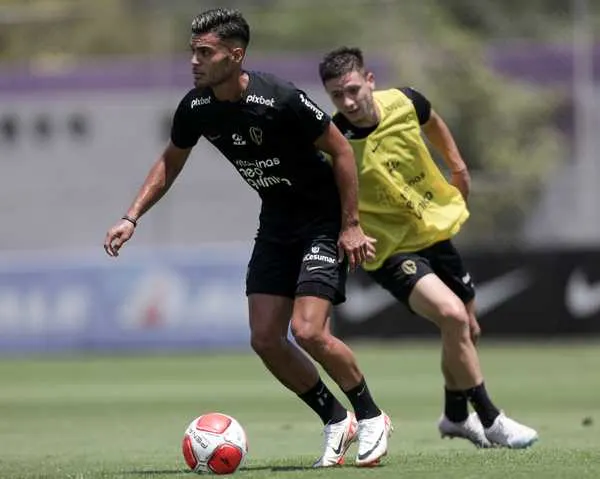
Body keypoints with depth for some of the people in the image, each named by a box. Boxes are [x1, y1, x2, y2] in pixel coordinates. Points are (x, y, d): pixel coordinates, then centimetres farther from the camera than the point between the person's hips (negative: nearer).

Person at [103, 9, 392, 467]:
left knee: (308, 330, -18)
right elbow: (171, 162, 11)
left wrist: (351, 225, -16)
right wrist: (131, 218, 1)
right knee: (265, 339, -1)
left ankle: (371, 417, 5)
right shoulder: (196, 107, -8)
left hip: (324, 220, -7)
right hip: (276, 223, 7)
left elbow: (341, 150, -17)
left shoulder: (281, 99, -27)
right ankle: (336, 422, 18)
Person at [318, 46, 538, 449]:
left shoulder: (404, 103, -13)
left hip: (435, 232, 6)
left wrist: (457, 165, 20)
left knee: (468, 331, 18)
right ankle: (491, 422, -13)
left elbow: (432, 123, 12)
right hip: (391, 250, -6)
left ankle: (456, 417, 44)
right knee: (452, 315, -27)